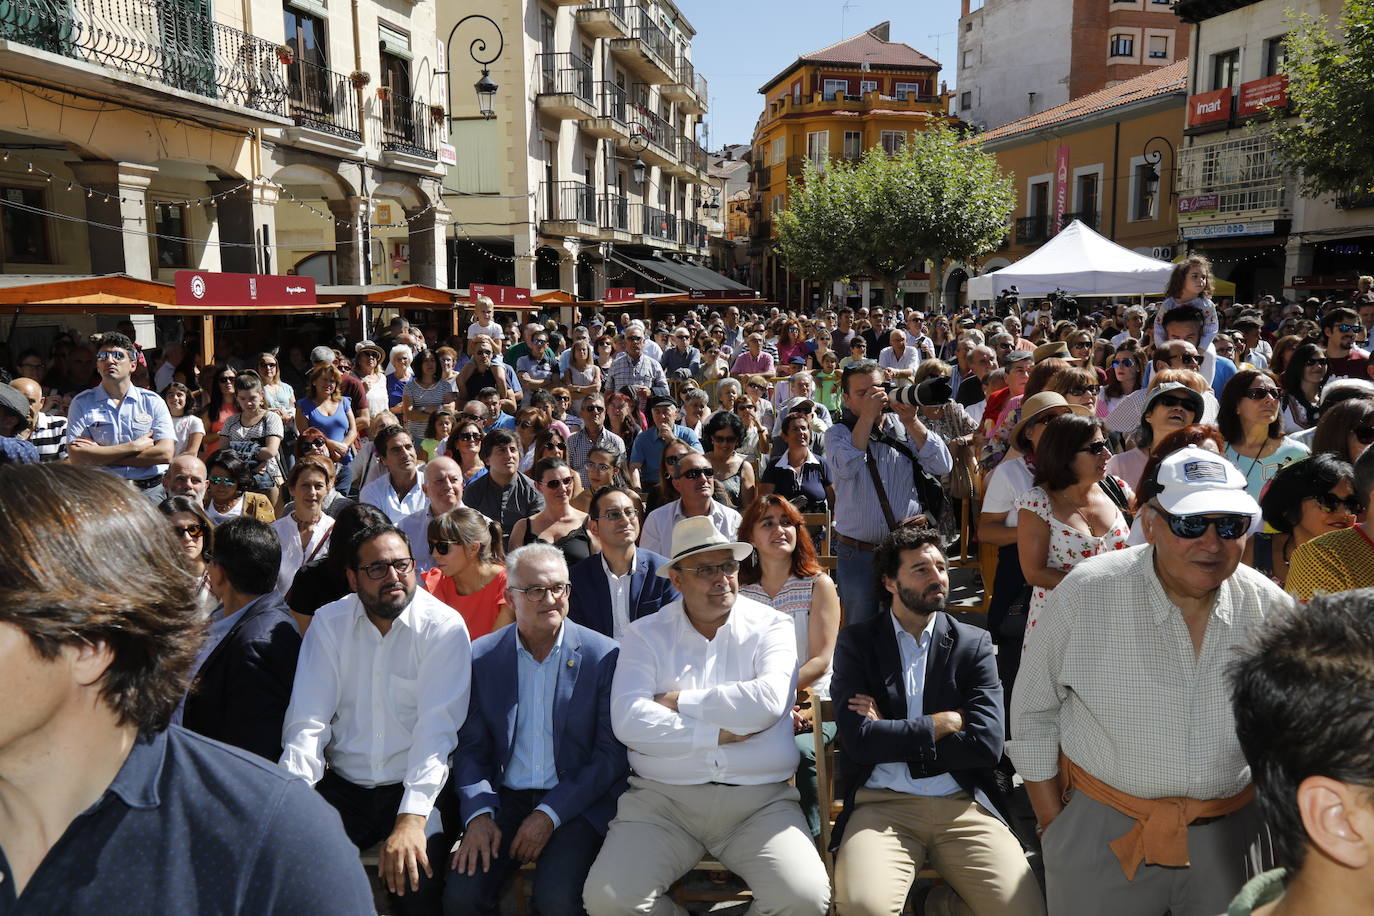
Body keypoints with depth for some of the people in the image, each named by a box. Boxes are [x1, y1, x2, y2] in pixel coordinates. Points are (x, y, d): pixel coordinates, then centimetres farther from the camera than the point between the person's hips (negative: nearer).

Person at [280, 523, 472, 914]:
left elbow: (437, 727, -16)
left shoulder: (444, 627, -9)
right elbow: (308, 719, -3)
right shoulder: (329, 623, 2)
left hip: (415, 789, -3)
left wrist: (412, 817, -28)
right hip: (343, 786, 3)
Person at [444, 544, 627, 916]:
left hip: (575, 803, -2)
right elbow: (471, 747, 6)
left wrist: (549, 814, -13)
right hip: (505, 798, 2)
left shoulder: (603, 655, -5)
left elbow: (611, 754, -6)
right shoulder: (483, 656, 4)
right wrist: (478, 813, -11)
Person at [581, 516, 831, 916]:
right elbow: (629, 720, -10)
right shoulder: (645, 634, 5)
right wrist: (718, 734, -11)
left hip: (760, 799, 0)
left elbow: (768, 700, -14)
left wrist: (677, 700, -7)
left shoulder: (771, 626, 5)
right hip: (662, 797, 1)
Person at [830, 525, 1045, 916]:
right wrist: (943, 722, -4)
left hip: (963, 805, 2)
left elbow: (987, 744, -4)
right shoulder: (856, 642, 4)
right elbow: (859, 740, -9)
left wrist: (891, 738, -5)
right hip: (883, 803, -2)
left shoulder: (973, 644, 8)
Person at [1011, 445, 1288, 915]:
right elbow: (1033, 713, -5)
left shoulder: (1269, 607, -6)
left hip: (1231, 830, 3)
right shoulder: (1085, 594, -14)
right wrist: (1054, 825, -3)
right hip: (1102, 830, -2)